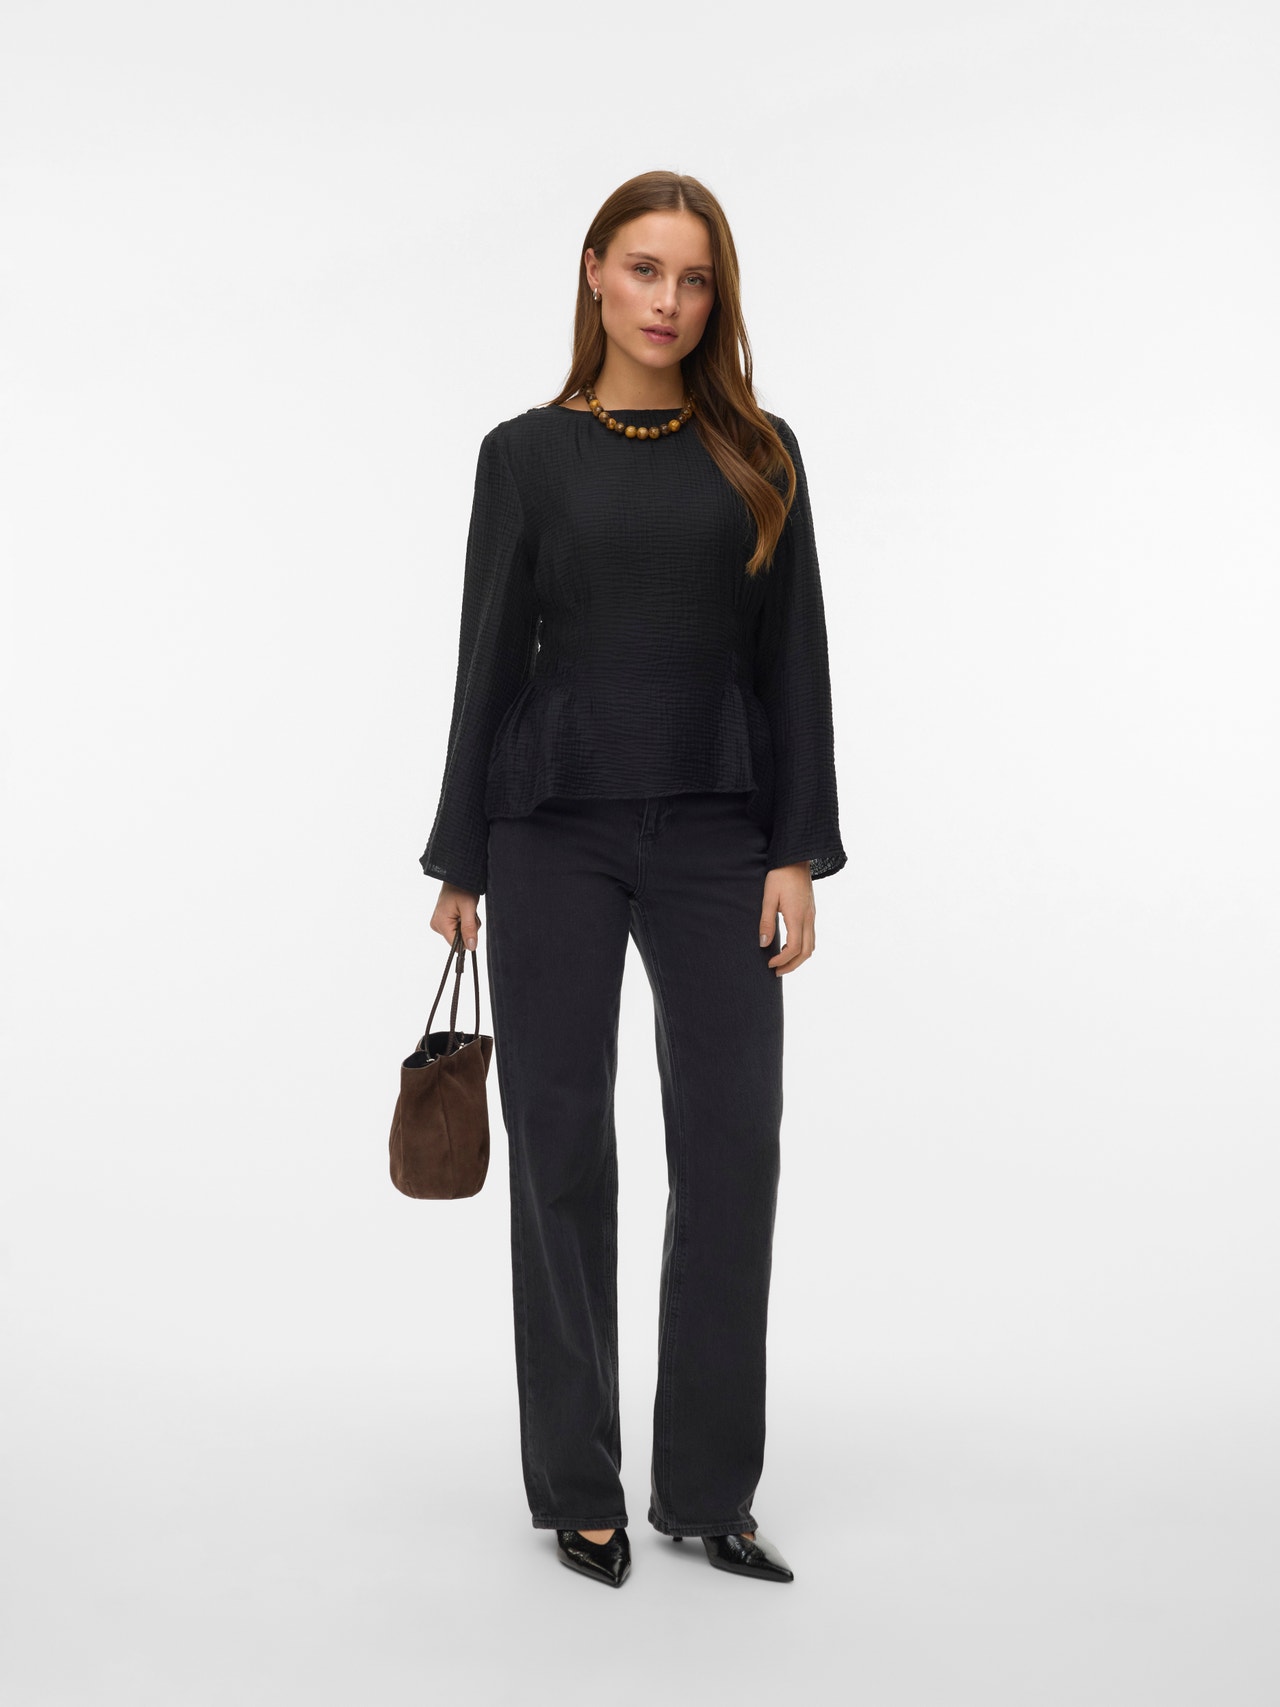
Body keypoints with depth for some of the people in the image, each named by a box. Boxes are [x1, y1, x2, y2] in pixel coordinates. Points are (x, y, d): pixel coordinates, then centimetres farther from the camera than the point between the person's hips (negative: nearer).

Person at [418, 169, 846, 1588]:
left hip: (715, 831, 2)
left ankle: (706, 1486, 15)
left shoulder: (759, 454, 8)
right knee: (562, 1148, 3)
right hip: (556, 828, -1)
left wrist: (799, 853, -4)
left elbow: (792, 661, 5)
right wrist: (458, 866, 4)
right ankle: (578, 1487, 18)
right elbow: (490, 661, 5)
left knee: (734, 1143, -2)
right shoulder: (526, 454, 5)